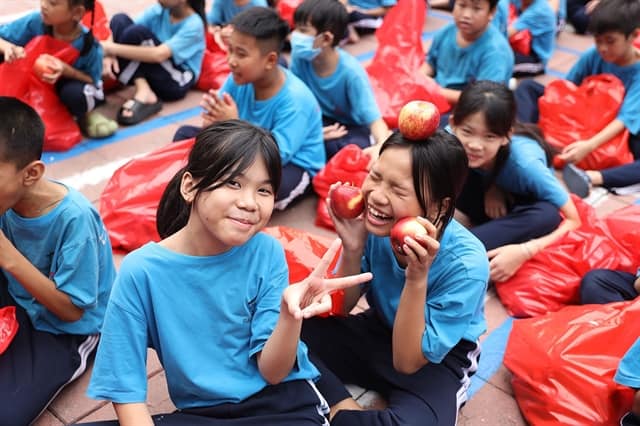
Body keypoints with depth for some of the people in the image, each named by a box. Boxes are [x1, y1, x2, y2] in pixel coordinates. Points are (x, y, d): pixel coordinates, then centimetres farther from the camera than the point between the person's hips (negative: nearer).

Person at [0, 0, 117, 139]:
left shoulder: (90, 46, -29)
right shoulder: (35, 22, -24)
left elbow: (93, 81, -18)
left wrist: (66, 70, -37)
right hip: (36, 83, 4)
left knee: (74, 93, -36)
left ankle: (84, 115, -2)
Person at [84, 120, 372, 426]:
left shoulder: (266, 252, -10)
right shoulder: (142, 272, -13)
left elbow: (272, 372, -10)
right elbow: (126, 389, -6)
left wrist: (291, 314, -28)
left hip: (281, 400, 0)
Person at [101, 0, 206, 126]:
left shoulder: (193, 25, -18)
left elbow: (159, 55, -31)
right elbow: (120, 29, -6)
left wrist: (113, 48, -32)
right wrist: (110, 54, -26)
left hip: (176, 82, -7)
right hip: (150, 72, 7)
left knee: (136, 32, -26)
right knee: (120, 20, -14)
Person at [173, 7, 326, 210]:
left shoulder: (294, 100, -30)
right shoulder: (239, 78, -13)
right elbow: (216, 122, -9)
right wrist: (215, 123, -34)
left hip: (294, 165, -6)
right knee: (186, 134, 2)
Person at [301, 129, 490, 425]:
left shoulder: (466, 264, -29)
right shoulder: (371, 223, -20)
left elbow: (407, 362, -23)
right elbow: (339, 310, -7)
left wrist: (417, 279, -36)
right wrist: (352, 249, -25)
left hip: (435, 364, -3)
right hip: (378, 334, 4)